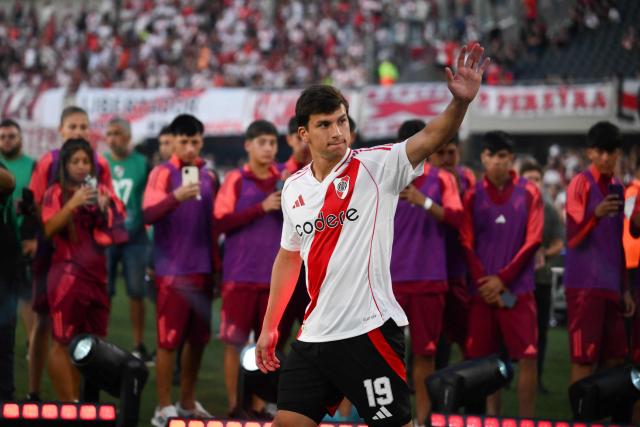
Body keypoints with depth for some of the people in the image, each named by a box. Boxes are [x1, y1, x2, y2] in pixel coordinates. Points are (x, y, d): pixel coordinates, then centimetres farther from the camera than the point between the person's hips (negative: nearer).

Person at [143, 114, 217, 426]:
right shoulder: (162, 173, -4)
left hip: (202, 269, 5)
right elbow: (148, 213, -18)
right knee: (169, 338, -4)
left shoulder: (208, 175, 12)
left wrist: (217, 266, 19)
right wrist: (175, 197, -34)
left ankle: (188, 401, 21)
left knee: (198, 338, 10)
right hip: (172, 269, -5)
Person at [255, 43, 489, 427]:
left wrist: (461, 101, -41)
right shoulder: (294, 188, 10)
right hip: (315, 335, 6)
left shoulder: (377, 166, -6)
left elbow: (432, 137, -22)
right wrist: (269, 327, 23)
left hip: (369, 332, -5)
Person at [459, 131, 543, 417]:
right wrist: (484, 282, -8)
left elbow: (532, 241, -2)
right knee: (485, 358, 2)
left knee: (527, 357, -8)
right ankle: (491, 419, 11)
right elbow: (467, 244, 3)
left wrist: (502, 279, -9)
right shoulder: (473, 196, 7)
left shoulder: (529, 193, 4)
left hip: (518, 288, -1)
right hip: (482, 289, 2)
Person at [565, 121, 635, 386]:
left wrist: (624, 288, 19)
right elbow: (572, 239, -14)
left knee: (615, 359, 6)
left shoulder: (616, 187, 15)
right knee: (584, 359, -7)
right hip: (585, 284, -7)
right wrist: (596, 215, -32)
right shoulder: (581, 183, -6)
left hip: (611, 285, 7)